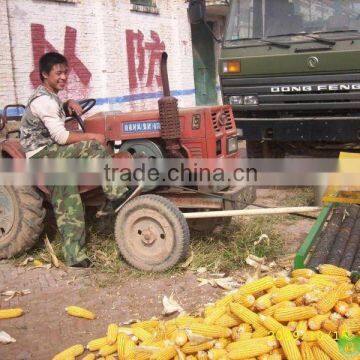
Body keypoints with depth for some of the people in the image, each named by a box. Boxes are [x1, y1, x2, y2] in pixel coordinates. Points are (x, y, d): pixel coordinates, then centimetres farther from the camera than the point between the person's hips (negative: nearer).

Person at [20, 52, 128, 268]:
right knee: (93, 148, -25)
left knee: (68, 207, 4)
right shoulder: (45, 101, -16)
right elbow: (61, 137, -23)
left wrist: (69, 105, 10)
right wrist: (93, 137, -14)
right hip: (42, 155, -9)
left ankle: (75, 256, 6)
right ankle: (118, 193, -19)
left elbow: (59, 116, 33)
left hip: (51, 156, 9)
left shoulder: (49, 96, 14)